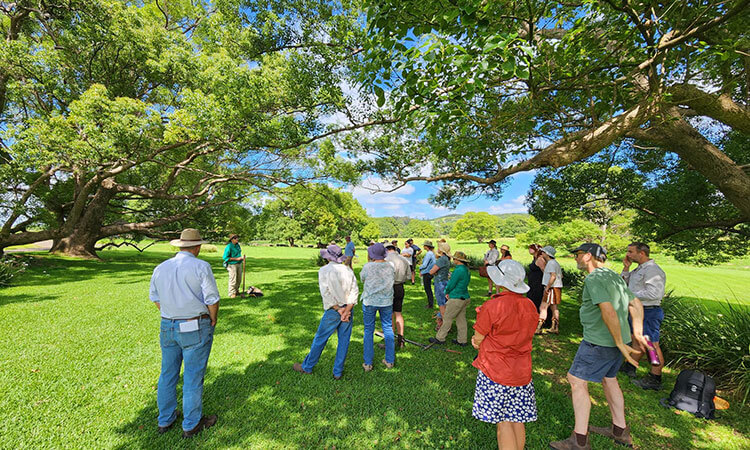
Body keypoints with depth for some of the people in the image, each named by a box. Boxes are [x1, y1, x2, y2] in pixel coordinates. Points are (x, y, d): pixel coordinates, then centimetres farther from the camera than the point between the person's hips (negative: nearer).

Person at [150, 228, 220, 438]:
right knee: (193, 377, 9)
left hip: (167, 327, 6)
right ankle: (191, 425, 25)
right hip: (196, 328, -6)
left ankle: (165, 420, 39)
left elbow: (155, 298, 14)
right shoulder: (201, 267, -17)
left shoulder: (161, 268, 2)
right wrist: (213, 320, 0)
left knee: (167, 374, 21)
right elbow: (212, 299, -17)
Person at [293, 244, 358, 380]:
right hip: (347, 309, 3)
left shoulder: (324, 271, -7)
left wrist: (339, 310, -11)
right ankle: (338, 372, 23)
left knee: (320, 339, 12)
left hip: (333, 311, -3)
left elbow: (326, 294, -14)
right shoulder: (348, 270, 2)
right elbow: (355, 291, -5)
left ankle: (307, 367, 30)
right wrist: (347, 310, -9)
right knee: (343, 341, 12)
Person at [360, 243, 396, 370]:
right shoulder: (390, 267, -6)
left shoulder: (367, 266, -16)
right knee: (388, 329, 16)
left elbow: (362, 279, 1)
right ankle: (389, 361, 25)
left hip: (370, 301, -2)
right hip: (386, 301, 3)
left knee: (368, 331, 11)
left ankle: (368, 363, 18)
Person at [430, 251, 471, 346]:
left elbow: (451, 285, -17)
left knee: (447, 318, 3)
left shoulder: (458, 270, -21)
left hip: (456, 299, -9)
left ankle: (440, 338, 14)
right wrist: (449, 293, 9)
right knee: (461, 319, 16)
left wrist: (446, 292, 4)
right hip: (465, 298, 9)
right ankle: (462, 340, 25)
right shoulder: (466, 270, 8)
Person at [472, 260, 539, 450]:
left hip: (495, 372, -6)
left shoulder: (493, 306, -22)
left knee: (504, 422, 8)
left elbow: (477, 338, -12)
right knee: (517, 420, 19)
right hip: (522, 372, 6)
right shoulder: (530, 306, -1)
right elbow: (521, 337, 10)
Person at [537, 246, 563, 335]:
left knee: (543, 307, -9)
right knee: (554, 307, 14)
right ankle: (555, 327, 21)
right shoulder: (555, 262, 16)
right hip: (557, 287, 10)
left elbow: (553, 276, -26)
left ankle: (538, 328, -8)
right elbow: (561, 276, 22)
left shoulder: (551, 263, -15)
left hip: (552, 288, -10)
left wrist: (547, 287, -22)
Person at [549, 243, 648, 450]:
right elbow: (636, 304, 18)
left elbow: (608, 311, -29)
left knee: (577, 381, -1)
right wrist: (637, 332, 17)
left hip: (599, 342, -10)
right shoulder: (614, 276, 12)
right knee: (609, 379, 24)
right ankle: (620, 431, 39)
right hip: (616, 339, 10)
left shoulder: (594, 279, -20)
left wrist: (620, 343, -20)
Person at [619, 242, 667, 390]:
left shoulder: (653, 270, -18)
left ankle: (654, 379, 9)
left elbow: (654, 294, -25)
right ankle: (630, 367, 33)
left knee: (652, 345, -1)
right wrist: (626, 268, 6)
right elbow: (623, 283, 17)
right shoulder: (638, 269, 12)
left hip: (649, 312, -10)